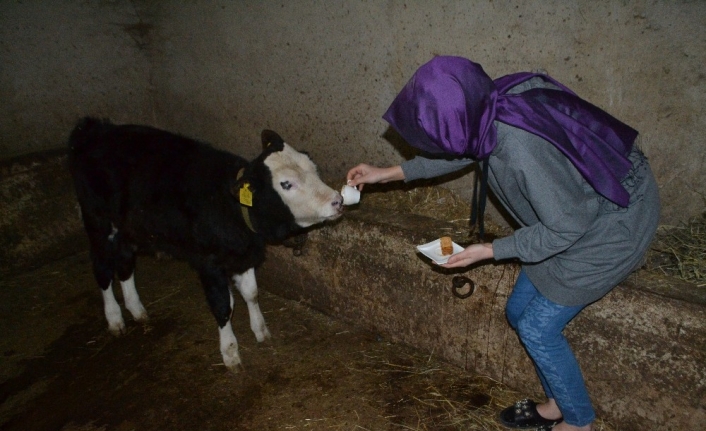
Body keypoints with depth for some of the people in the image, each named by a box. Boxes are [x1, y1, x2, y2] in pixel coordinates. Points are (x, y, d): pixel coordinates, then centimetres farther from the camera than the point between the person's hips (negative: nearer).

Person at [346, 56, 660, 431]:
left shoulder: (522, 149, -37)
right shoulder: (490, 108, -12)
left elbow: (566, 228, -26)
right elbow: (457, 152, 8)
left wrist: (490, 251, -17)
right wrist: (389, 173, 9)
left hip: (610, 227, -8)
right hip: (576, 212, 8)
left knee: (537, 328, -1)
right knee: (519, 311, 12)